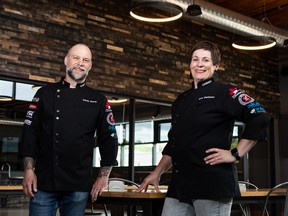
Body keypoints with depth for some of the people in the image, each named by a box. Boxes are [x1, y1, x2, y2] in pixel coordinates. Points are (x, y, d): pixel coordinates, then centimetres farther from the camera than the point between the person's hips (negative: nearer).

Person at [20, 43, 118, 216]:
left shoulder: (98, 100, 8)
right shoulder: (45, 93, 8)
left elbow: (108, 139, 7)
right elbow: (30, 132, 4)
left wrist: (103, 176, 1)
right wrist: (29, 170, -4)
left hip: (79, 187, 1)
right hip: (44, 183, 0)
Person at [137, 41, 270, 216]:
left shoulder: (224, 92, -2)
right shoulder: (181, 101, 18)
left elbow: (259, 118, -14)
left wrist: (235, 155, -14)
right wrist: (157, 173, 20)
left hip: (213, 184, -6)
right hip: (180, 185, 7)